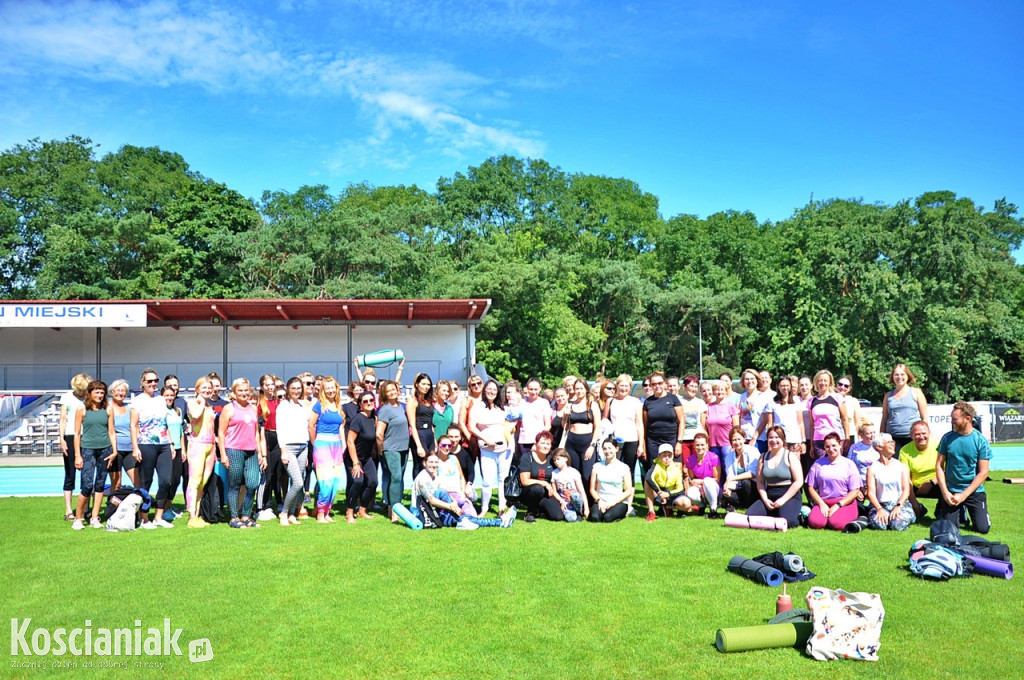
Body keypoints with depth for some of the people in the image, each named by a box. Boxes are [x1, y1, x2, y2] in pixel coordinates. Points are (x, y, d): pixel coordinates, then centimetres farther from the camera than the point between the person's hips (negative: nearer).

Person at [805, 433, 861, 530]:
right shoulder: (818, 464, 10)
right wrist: (822, 504, -7)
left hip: (845, 502, -1)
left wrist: (837, 505, -10)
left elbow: (855, 491, 0)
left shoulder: (849, 464, 5)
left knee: (836, 524, -31)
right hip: (823, 502, 1)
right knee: (814, 523, -28)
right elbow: (811, 488, 8)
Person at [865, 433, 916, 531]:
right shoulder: (872, 468, 5)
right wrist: (879, 509, -20)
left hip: (901, 504, 1)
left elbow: (906, 490, 1)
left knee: (899, 524, -28)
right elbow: (871, 492, -3)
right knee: (879, 523, -31)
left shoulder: (902, 466, 10)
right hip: (881, 505, -1)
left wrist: (898, 506, -16)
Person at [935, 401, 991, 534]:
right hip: (951, 491, 1)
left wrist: (963, 495, -13)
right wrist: (945, 493, -9)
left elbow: (983, 473, -7)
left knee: (983, 528, -10)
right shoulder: (947, 438, -1)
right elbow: (939, 466, 1)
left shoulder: (981, 441, -7)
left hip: (974, 491, -1)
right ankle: (959, 511, 27)